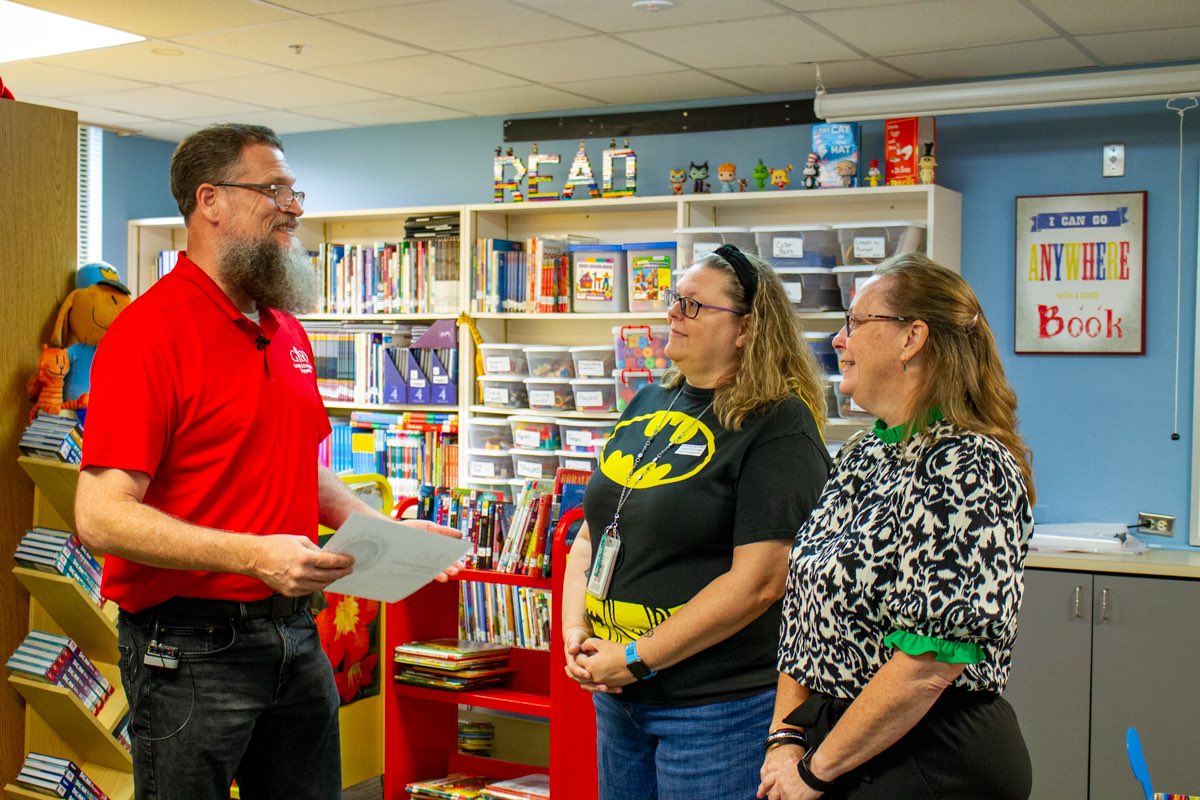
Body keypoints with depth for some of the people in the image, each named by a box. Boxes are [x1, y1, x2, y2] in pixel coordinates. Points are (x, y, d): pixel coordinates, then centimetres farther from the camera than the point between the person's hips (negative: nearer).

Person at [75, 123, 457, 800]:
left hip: (295, 632, 8)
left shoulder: (288, 331, 12)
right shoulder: (151, 330, -15)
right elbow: (102, 516, -21)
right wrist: (253, 554, -29)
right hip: (192, 646, -7)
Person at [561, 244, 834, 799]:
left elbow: (759, 581, -21)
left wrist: (636, 658, -18)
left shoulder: (779, 427, -13)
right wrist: (575, 631, -3)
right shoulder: (648, 404, 10)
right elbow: (592, 534, 13)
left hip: (717, 707, -7)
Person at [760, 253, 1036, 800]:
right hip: (832, 738, 8)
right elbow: (805, 612, 10)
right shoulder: (864, 456, 8)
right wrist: (785, 739, -1)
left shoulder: (968, 467, -18)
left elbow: (933, 660, -24)